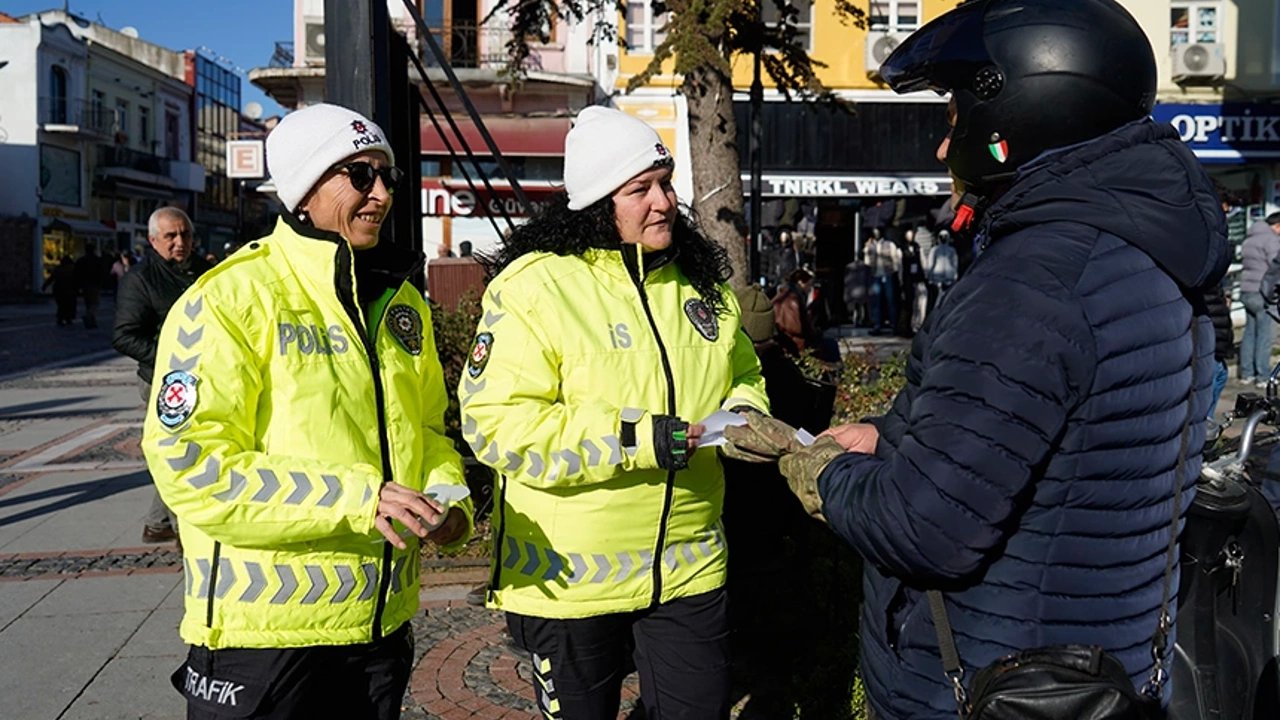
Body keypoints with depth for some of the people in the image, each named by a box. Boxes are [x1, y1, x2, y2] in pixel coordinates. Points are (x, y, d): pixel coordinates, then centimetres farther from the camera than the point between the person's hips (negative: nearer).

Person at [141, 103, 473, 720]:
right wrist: (355, 499, -24)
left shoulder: (401, 300, 9)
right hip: (264, 630, -6)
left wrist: (448, 499, -3)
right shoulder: (230, 298, -12)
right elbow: (190, 464, -18)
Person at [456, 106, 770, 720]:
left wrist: (742, 413, -6)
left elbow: (743, 374, 19)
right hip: (569, 577, -4)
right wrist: (642, 440, -25)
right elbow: (497, 422, -21)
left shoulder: (699, 281, 6)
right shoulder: (536, 285, -14)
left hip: (688, 569, 5)